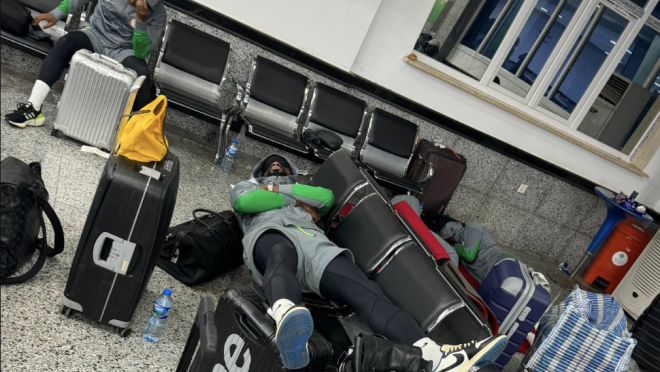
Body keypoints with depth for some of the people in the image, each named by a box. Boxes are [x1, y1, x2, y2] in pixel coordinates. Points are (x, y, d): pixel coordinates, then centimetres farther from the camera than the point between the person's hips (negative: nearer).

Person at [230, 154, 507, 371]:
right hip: (270, 234, -2)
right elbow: (242, 202, 8)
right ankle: (286, 320, -78)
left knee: (366, 292, -25)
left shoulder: (304, 190, 43)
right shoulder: (246, 185, 37)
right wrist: (295, 202, 12)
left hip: (313, 240, 3)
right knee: (281, 255, -44)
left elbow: (327, 197, 17)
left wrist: (279, 188, 15)